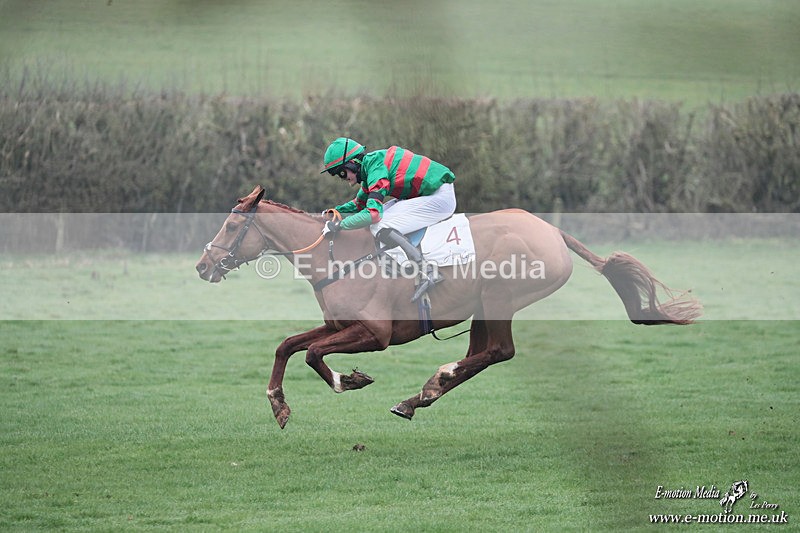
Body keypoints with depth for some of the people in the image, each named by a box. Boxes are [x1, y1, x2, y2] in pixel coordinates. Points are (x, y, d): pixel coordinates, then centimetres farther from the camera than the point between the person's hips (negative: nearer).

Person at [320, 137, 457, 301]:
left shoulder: (375, 168, -18)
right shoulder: (369, 166, 13)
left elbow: (373, 213, -27)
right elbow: (360, 203, 30)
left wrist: (339, 225, -18)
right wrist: (336, 211, 15)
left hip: (440, 198, -11)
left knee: (379, 228, -18)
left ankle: (426, 271, -23)